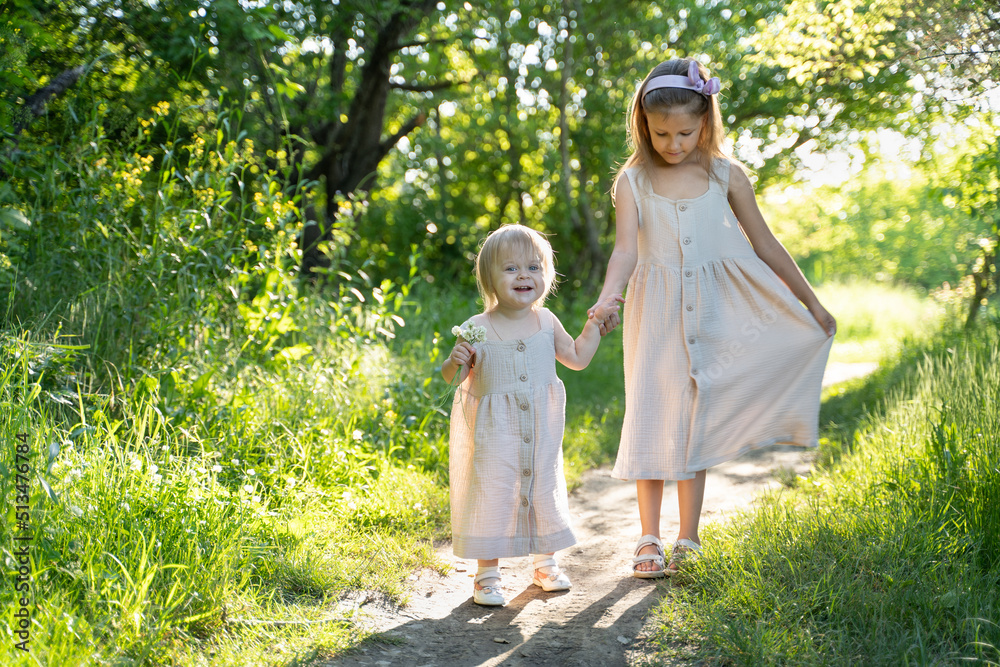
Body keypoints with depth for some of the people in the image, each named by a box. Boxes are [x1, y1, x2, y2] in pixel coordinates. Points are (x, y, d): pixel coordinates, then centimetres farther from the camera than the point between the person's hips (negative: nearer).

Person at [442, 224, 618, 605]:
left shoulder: (546, 322, 0)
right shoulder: (476, 330, -12)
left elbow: (578, 359, 13)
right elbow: (451, 379, -7)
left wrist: (594, 325, 6)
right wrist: (456, 362, -27)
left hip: (540, 433, 4)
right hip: (493, 434, -4)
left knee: (545, 491, 14)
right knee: (492, 494, 0)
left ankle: (545, 563, 34)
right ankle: (488, 573, 16)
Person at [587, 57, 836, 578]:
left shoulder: (726, 176, 2)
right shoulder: (633, 181, -1)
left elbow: (765, 245, 8)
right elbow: (625, 249, -13)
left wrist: (811, 303, 12)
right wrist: (607, 299, -32)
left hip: (711, 313, 1)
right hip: (655, 314, 0)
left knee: (695, 420, 4)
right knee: (652, 415, -1)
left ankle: (688, 539, 12)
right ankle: (649, 540, 8)